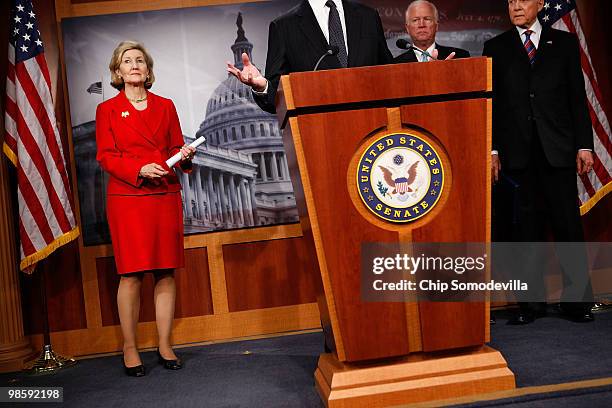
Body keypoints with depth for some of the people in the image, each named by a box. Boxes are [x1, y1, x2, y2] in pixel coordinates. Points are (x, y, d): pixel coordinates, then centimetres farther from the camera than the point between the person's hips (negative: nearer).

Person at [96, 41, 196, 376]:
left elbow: (176, 148, 15)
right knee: (131, 273, -4)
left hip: (166, 197, 3)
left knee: (166, 272, 2)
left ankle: (164, 345, 10)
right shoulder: (107, 110, 7)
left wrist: (185, 155, -9)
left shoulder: (165, 106, 15)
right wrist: (140, 169, -15)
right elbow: (105, 157, 0)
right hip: (127, 198, -2)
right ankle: (129, 348, 6)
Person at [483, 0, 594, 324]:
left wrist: (584, 145, 0)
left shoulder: (564, 42, 11)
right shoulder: (495, 48, 11)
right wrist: (492, 150, -2)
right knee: (527, 226, 4)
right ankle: (532, 303, 11)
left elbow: (577, 96, 8)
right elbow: (491, 102, 7)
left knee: (568, 223, 1)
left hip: (558, 148, 0)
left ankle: (577, 300, 10)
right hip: (518, 151, 0)